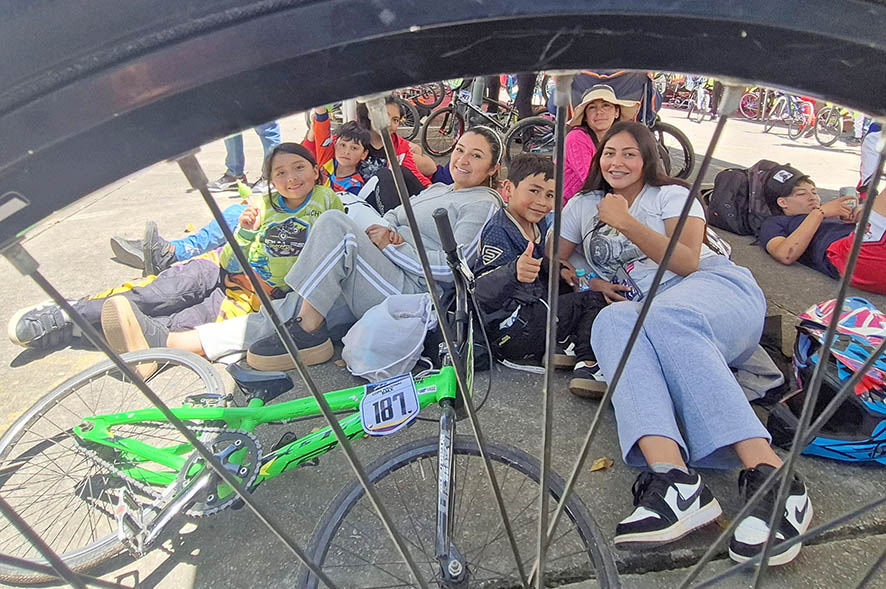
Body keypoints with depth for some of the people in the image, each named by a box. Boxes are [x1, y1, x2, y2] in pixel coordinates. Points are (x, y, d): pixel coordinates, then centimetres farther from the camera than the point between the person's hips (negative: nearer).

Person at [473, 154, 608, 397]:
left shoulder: (539, 225, 12)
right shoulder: (499, 232, -16)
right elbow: (482, 292, -29)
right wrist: (513, 272, -46)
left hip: (533, 314, 10)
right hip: (509, 330, -10)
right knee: (594, 300, -8)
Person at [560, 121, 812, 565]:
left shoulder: (671, 195, 17)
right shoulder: (582, 206, 27)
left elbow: (687, 262, 1)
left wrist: (626, 222, -6)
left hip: (715, 286, -1)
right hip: (643, 309, 2)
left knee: (664, 318, -37)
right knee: (610, 322, -34)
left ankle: (770, 475, -44)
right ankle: (672, 478, -51)